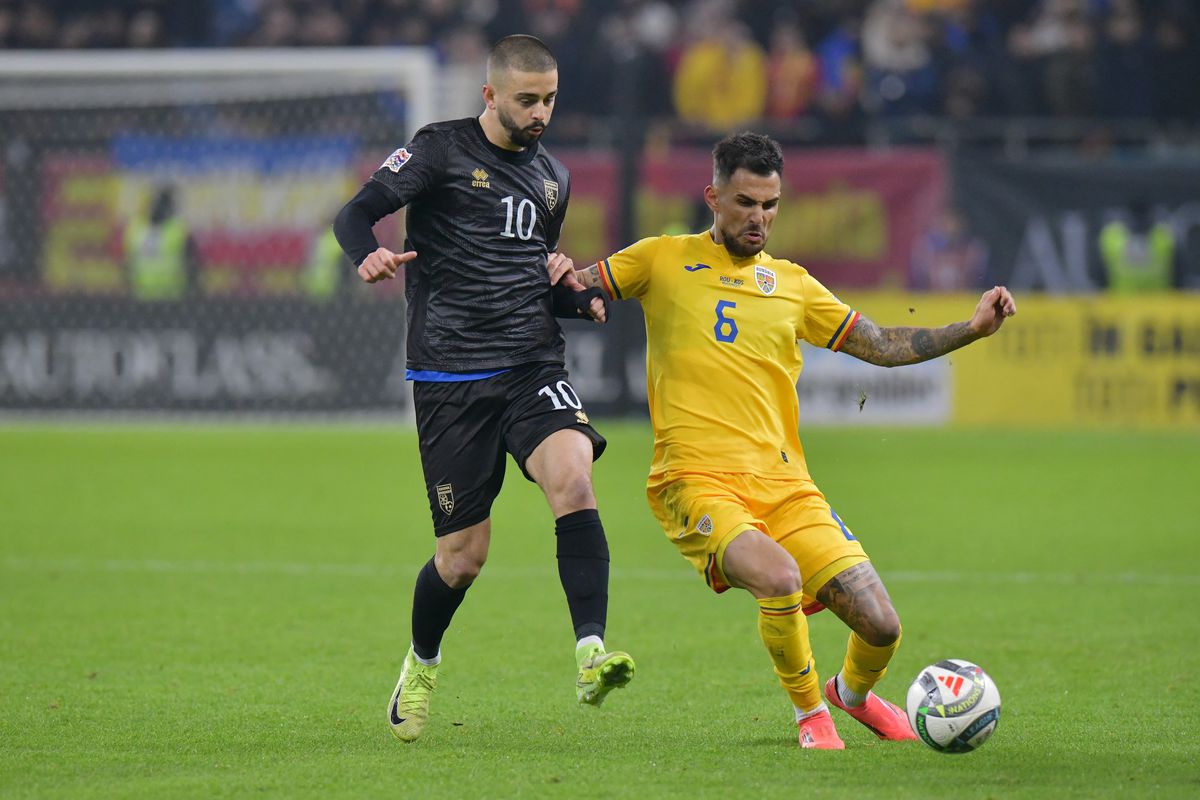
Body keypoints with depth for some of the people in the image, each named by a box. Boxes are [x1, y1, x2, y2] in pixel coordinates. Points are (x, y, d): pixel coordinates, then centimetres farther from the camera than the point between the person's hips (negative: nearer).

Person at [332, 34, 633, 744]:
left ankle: (591, 656, -34)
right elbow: (355, 213, -8)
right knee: (464, 552, 1)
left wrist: (579, 297, 7)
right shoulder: (441, 151, -1)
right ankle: (422, 666, 31)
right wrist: (370, 252, -31)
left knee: (574, 480, -26)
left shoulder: (553, 176, 16)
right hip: (451, 375, -3)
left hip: (534, 365, 4)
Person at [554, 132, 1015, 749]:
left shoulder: (791, 284, 16)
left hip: (784, 484, 4)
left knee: (881, 627, -7)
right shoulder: (663, 260, 7)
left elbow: (884, 346, 19)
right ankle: (810, 712, -5)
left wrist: (973, 328, 8)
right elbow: (571, 286, 12)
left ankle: (853, 692, 32)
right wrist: (560, 271, -11)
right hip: (698, 482, -4)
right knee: (779, 577, -34)